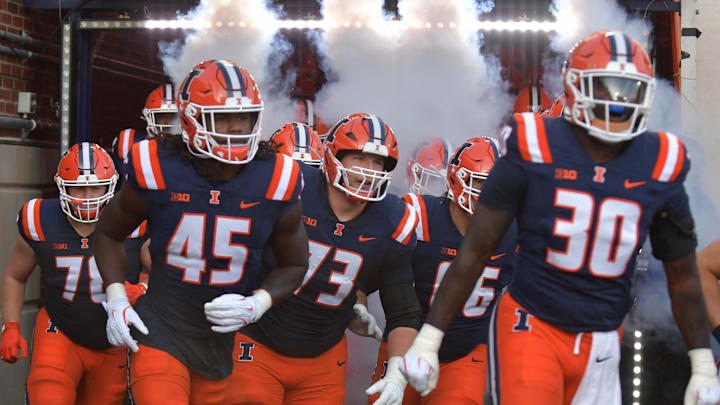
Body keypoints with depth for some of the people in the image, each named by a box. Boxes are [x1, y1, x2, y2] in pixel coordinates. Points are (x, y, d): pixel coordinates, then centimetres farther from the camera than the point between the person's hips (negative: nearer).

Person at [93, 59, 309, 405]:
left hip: (232, 343, 2)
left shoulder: (275, 182, -6)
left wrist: (257, 304, -10)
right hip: (161, 336, -2)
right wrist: (116, 300, -2)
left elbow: (294, 264, 8)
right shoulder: (157, 172, -9)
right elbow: (109, 233, 10)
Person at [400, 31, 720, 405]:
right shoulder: (533, 152, -10)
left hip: (601, 344, 4)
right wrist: (428, 340, -5)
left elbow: (682, 275, 10)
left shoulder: (659, 169, -1)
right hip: (532, 327, -3)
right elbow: (475, 251, -5)